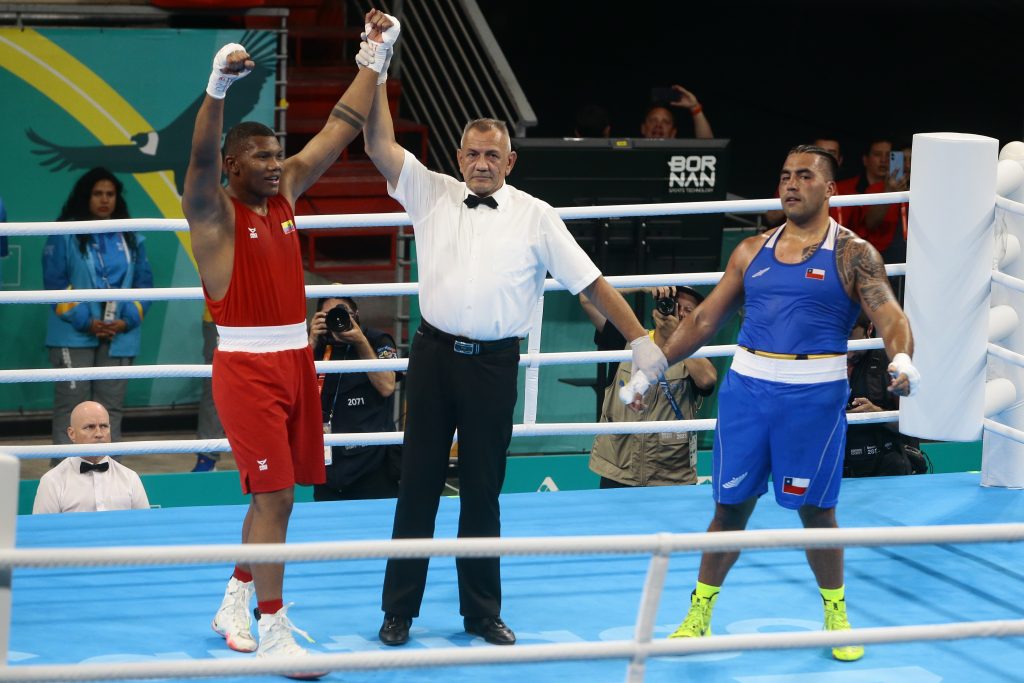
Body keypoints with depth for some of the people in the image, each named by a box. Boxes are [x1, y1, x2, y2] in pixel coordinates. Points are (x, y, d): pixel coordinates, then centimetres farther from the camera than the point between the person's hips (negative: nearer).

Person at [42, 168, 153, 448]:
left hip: (120, 337, 4)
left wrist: (127, 320, -6)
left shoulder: (131, 238, 11)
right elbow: (55, 283, -6)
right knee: (71, 404, -5)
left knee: (111, 406, 7)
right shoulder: (65, 235, -1)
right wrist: (84, 320, -15)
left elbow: (144, 283, 10)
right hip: (74, 335, -4)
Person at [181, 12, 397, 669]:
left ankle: (236, 602, 30)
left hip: (296, 358, 7)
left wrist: (375, 59, 7)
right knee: (275, 494, -11)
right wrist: (219, 88, -44)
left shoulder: (286, 192, 9)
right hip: (247, 365, -7)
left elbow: (339, 131, 11)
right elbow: (201, 158, -29)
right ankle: (273, 632, -8)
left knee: (278, 493, 14)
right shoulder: (213, 210, -9)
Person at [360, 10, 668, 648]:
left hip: (494, 363, -1)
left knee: (483, 490, 7)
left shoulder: (535, 216, 2)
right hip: (434, 354, 1)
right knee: (418, 485, 4)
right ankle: (399, 612, 10)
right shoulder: (433, 194, 6)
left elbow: (591, 282, 1)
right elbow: (380, 147, -3)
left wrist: (641, 339, -4)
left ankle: (482, 612, 18)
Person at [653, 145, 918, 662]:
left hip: (814, 393, -3)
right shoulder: (752, 251, 11)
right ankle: (700, 611, 20)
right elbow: (705, 319, 16)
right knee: (731, 505, 8)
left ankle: (836, 614, 22)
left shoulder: (852, 254, -1)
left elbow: (889, 316, -12)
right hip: (746, 386, 3)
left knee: (815, 509, 4)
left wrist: (902, 358, -33)